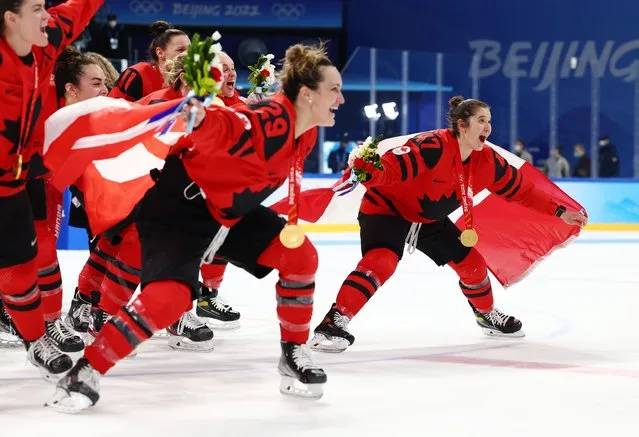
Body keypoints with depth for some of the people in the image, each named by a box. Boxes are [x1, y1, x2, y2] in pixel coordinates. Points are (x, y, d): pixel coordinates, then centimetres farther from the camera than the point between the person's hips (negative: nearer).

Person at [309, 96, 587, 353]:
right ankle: (333, 322, -33)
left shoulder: (487, 162, -8)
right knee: (381, 262, -31)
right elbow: (391, 167, -42)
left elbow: (521, 190, 4)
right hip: (386, 208, -8)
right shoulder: (433, 147, -32)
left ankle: (487, 315, 38)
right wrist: (367, 174, -61)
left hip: (429, 219, 8)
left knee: (470, 261, 10)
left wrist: (559, 212, 4)